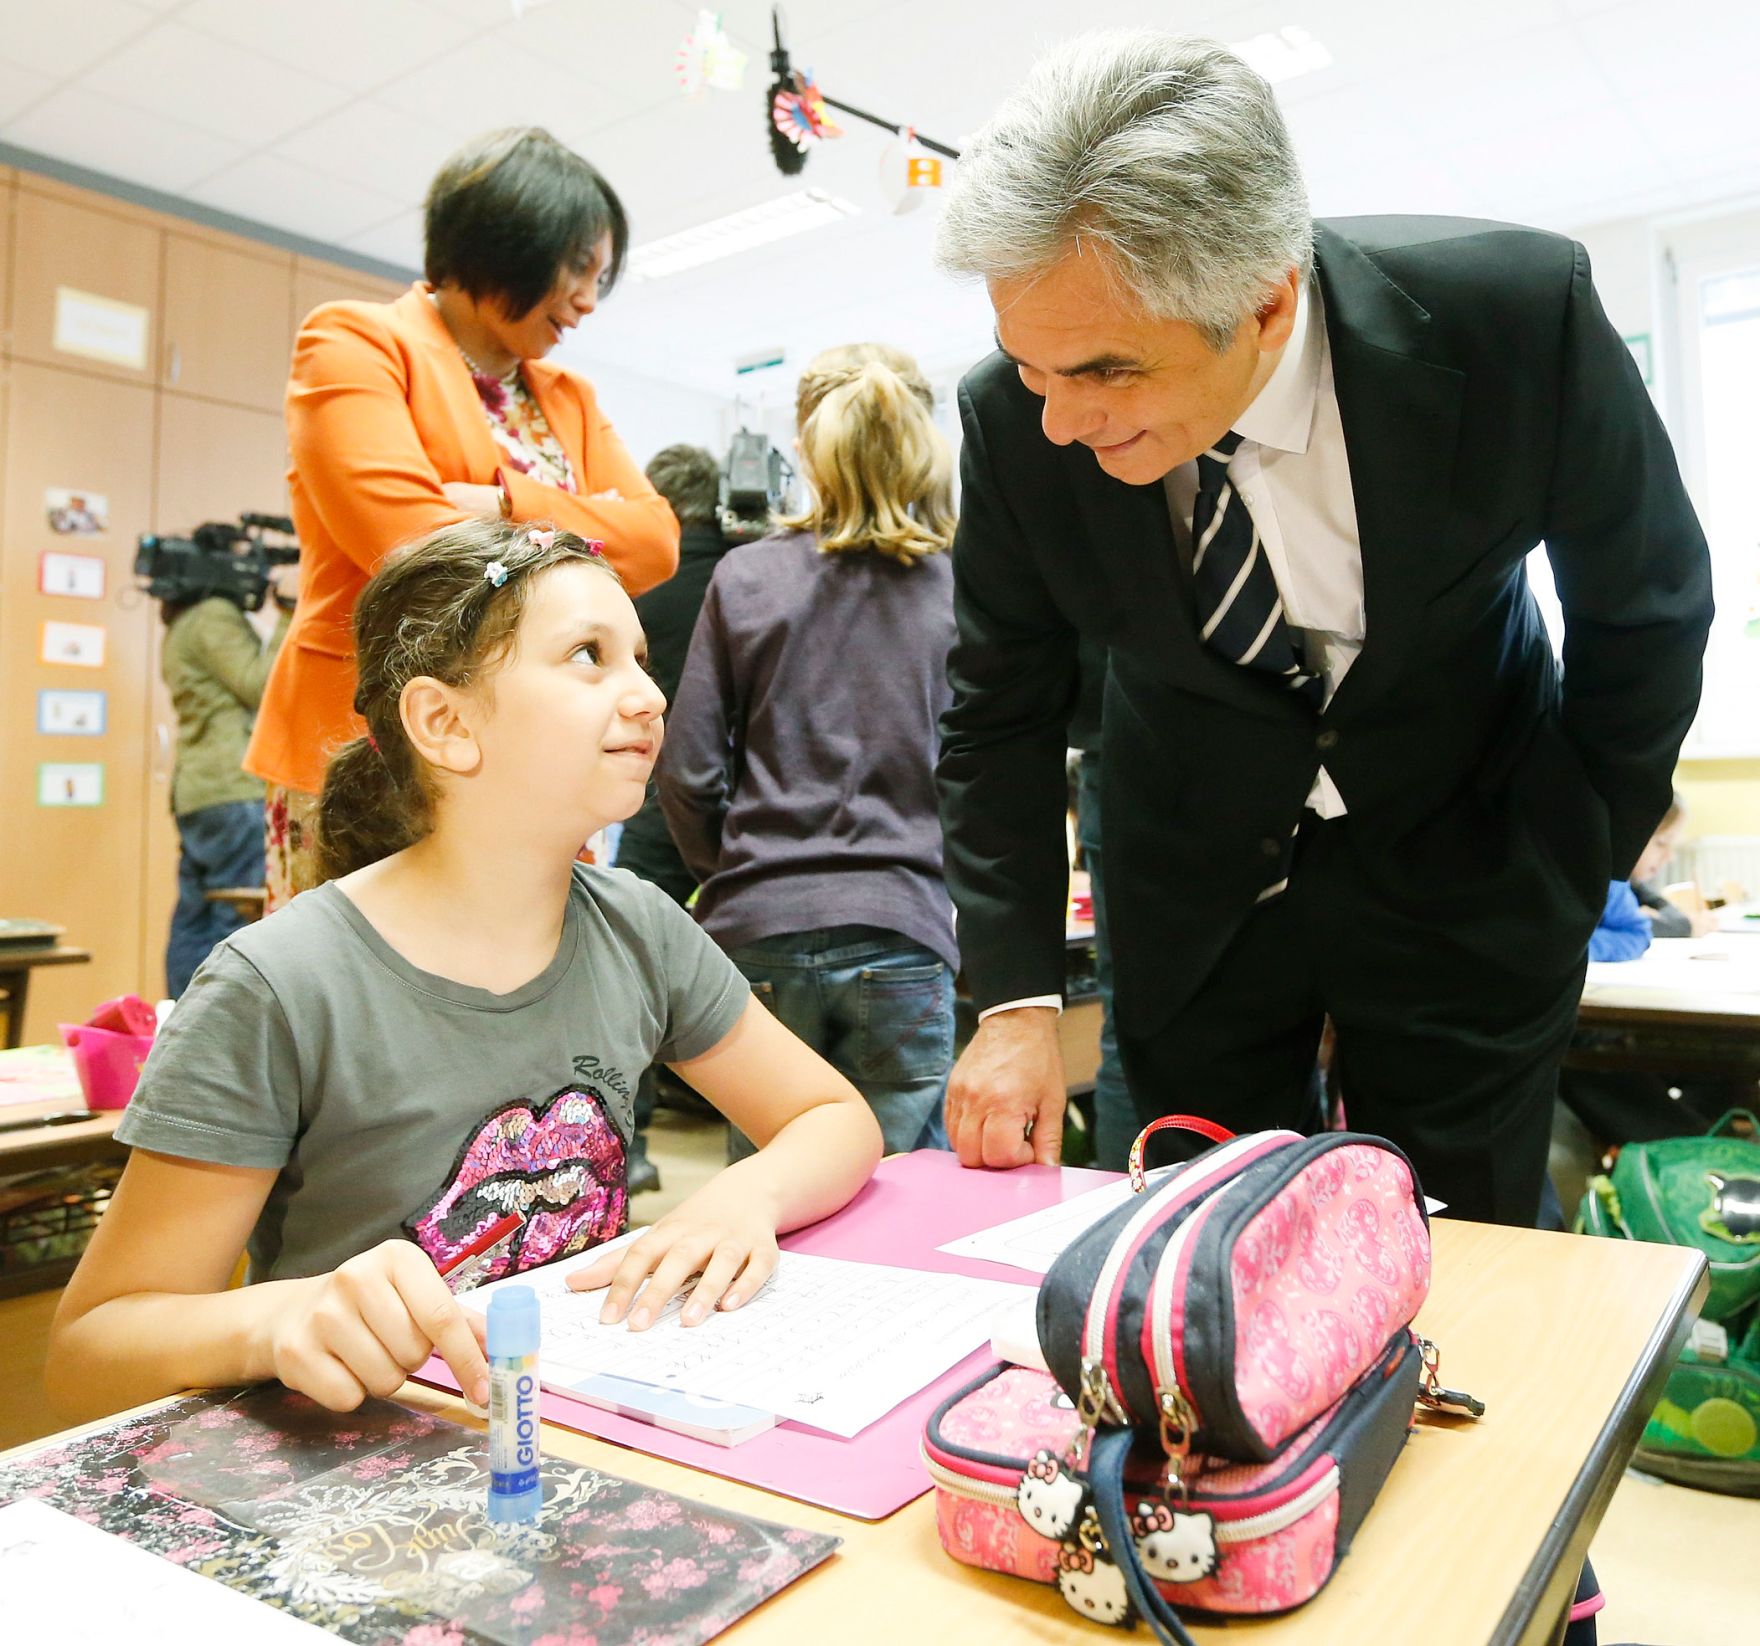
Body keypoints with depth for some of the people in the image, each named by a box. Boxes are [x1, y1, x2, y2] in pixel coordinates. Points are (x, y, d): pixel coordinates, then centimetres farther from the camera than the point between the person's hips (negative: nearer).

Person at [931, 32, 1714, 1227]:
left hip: (1460, 862, -1)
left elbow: (1646, 603, -7)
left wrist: (1575, 871, -2)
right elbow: (1003, 712, -9)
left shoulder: (1519, 313, -24)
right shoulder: (1018, 419, -20)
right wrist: (1017, 997, -14)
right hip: (1195, 886, 2)